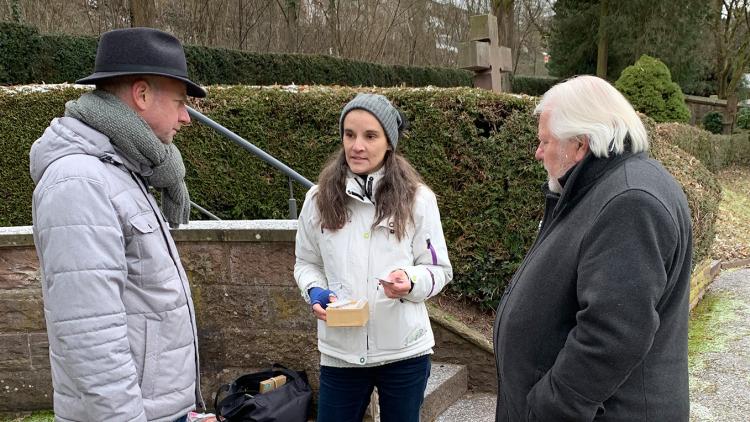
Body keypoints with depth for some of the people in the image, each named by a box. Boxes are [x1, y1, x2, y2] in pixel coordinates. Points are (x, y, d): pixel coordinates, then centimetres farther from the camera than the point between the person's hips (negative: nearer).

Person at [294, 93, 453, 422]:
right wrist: (315, 291, -9)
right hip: (339, 351, 1)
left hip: (404, 350, -1)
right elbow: (306, 263, 11)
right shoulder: (318, 199, -1)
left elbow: (440, 270, 0)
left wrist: (411, 282, -21)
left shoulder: (418, 199, -6)